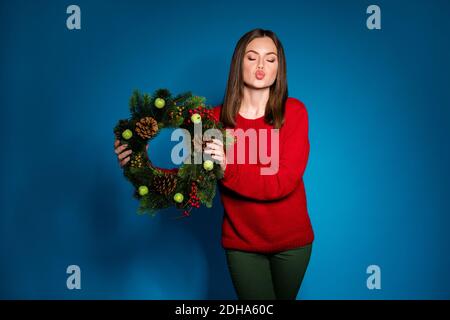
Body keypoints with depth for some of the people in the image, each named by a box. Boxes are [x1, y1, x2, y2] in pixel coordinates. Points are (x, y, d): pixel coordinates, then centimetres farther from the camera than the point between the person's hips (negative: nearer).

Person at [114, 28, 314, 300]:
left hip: (291, 240, 1)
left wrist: (228, 168, -31)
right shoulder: (217, 118, -8)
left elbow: (284, 181, -19)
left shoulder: (294, 111, -12)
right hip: (242, 243, -1)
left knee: (285, 296, 24)